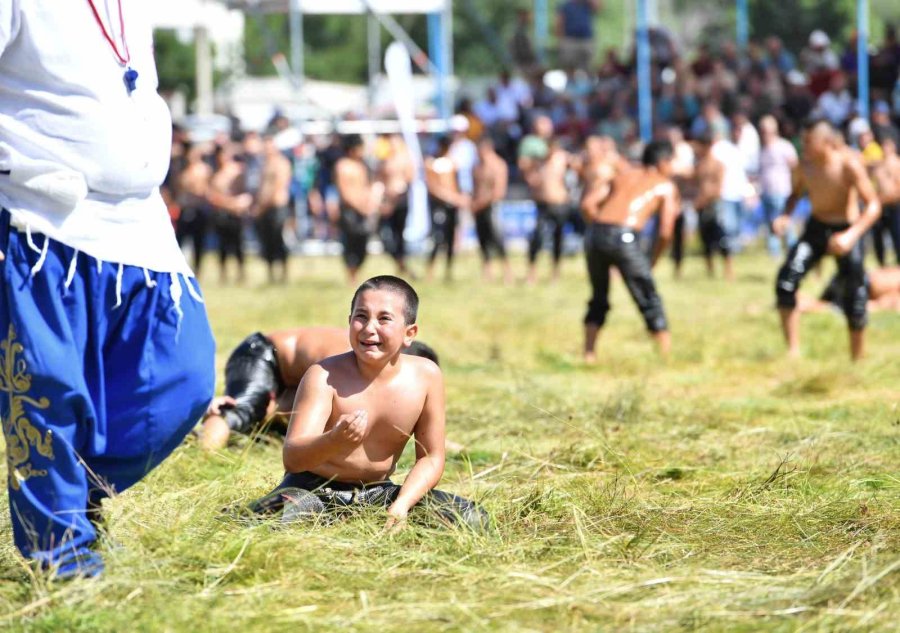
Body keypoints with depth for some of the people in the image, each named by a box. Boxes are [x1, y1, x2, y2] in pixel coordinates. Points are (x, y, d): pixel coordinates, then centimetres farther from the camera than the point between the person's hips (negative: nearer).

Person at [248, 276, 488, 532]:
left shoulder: (425, 375, -9)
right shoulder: (325, 376, -19)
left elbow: (431, 457, 0)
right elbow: (292, 458, -28)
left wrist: (401, 505, -18)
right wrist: (336, 441, -49)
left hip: (378, 492, 4)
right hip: (314, 489, -4)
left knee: (473, 519, -13)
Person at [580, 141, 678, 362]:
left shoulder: (623, 176, 26)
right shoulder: (666, 186, 15)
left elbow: (587, 204, 14)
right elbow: (665, 232, 4)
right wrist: (653, 262, 17)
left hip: (594, 235, 5)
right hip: (624, 237, -5)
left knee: (599, 300, 22)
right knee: (650, 303, 6)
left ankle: (588, 355, 17)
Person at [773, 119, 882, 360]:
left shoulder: (849, 165, -22)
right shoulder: (804, 166, -9)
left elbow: (873, 205, -21)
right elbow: (795, 193, 12)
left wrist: (851, 236, -34)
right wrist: (785, 216, -9)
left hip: (846, 231, -3)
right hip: (816, 228, 3)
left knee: (855, 304, -2)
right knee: (786, 281, -18)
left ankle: (857, 360, 18)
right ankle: (793, 351, -11)